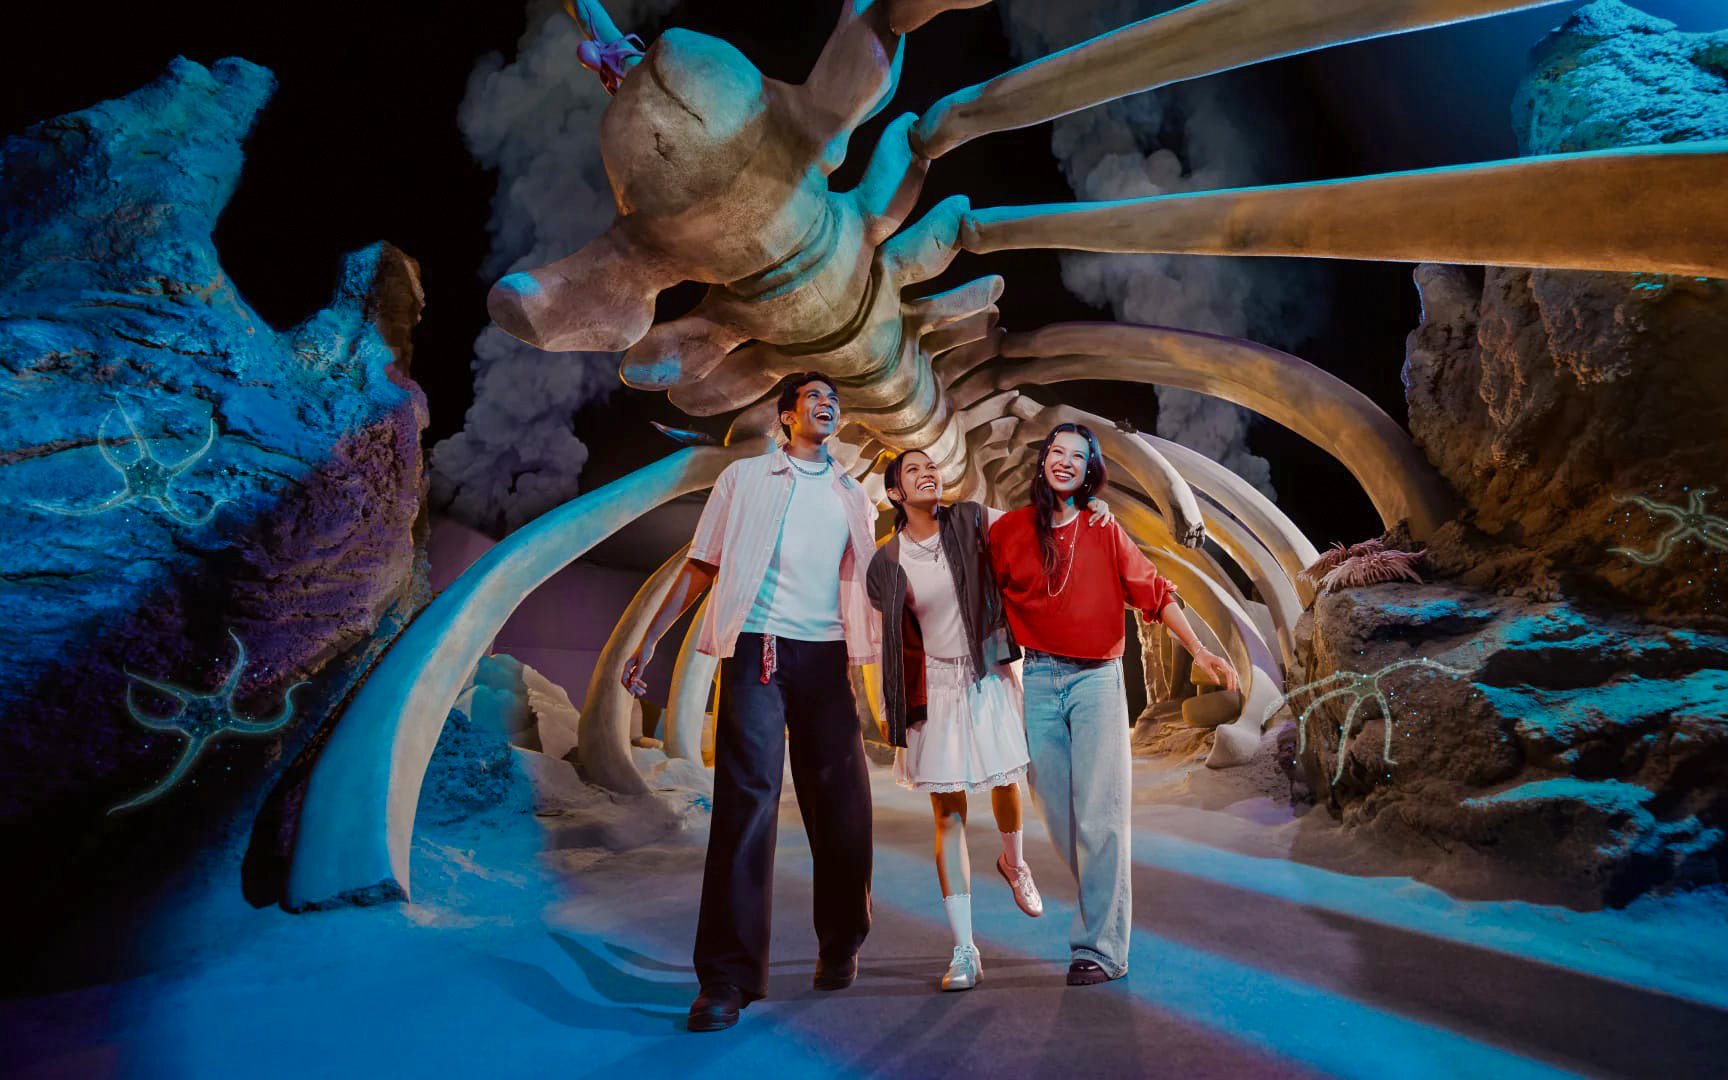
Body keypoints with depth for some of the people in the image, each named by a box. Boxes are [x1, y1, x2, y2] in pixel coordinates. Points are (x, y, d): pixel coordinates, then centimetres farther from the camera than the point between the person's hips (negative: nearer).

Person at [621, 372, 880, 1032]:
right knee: (746, 798, -11)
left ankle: (840, 947, 23)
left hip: (825, 657, 3)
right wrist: (648, 641, 5)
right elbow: (700, 568, 11)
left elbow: (865, 585, 21)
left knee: (840, 804, 3)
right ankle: (728, 975, -6)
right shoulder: (744, 478, 12)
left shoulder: (852, 499, 19)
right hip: (757, 649, -3)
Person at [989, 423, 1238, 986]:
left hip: (1096, 680, -1)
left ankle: (1100, 946, -2)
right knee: (1056, 812, 4)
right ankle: (1104, 914, 20)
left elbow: (1154, 592, 5)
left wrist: (1199, 651, -2)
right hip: (1037, 680, 1)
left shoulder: (1104, 532, 6)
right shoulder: (1008, 530, 6)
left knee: (1100, 814, -7)